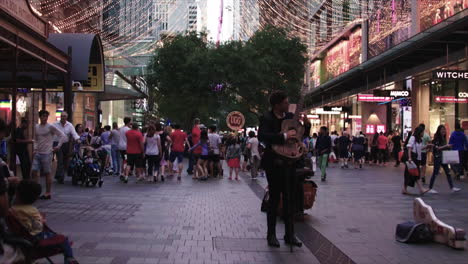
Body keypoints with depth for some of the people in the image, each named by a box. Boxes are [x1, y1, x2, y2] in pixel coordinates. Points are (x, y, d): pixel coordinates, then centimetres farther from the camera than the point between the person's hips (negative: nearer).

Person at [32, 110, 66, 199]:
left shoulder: (51, 127, -7)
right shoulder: (36, 127, 10)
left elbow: (62, 136, -8)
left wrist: (58, 146, -12)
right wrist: (35, 149, 8)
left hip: (47, 153, -5)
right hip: (37, 153, 6)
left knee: (47, 173, 1)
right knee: (34, 171, 1)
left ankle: (48, 193, 9)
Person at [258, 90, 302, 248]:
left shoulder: (290, 116, 7)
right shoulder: (267, 118, -10)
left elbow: (301, 134, 18)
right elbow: (262, 136, -27)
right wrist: (284, 136, -31)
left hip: (290, 162, 5)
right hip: (274, 163, -5)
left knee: (289, 199, 9)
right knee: (274, 198, 2)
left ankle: (289, 234, 17)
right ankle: (271, 234, 13)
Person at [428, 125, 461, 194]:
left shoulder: (444, 138, 12)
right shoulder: (436, 138, -12)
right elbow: (437, 148, -19)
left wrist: (448, 147, 4)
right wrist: (446, 146, -23)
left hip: (443, 157, 8)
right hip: (437, 157, -8)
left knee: (448, 172, 8)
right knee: (435, 173, -4)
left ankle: (452, 188, 13)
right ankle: (430, 189, 3)